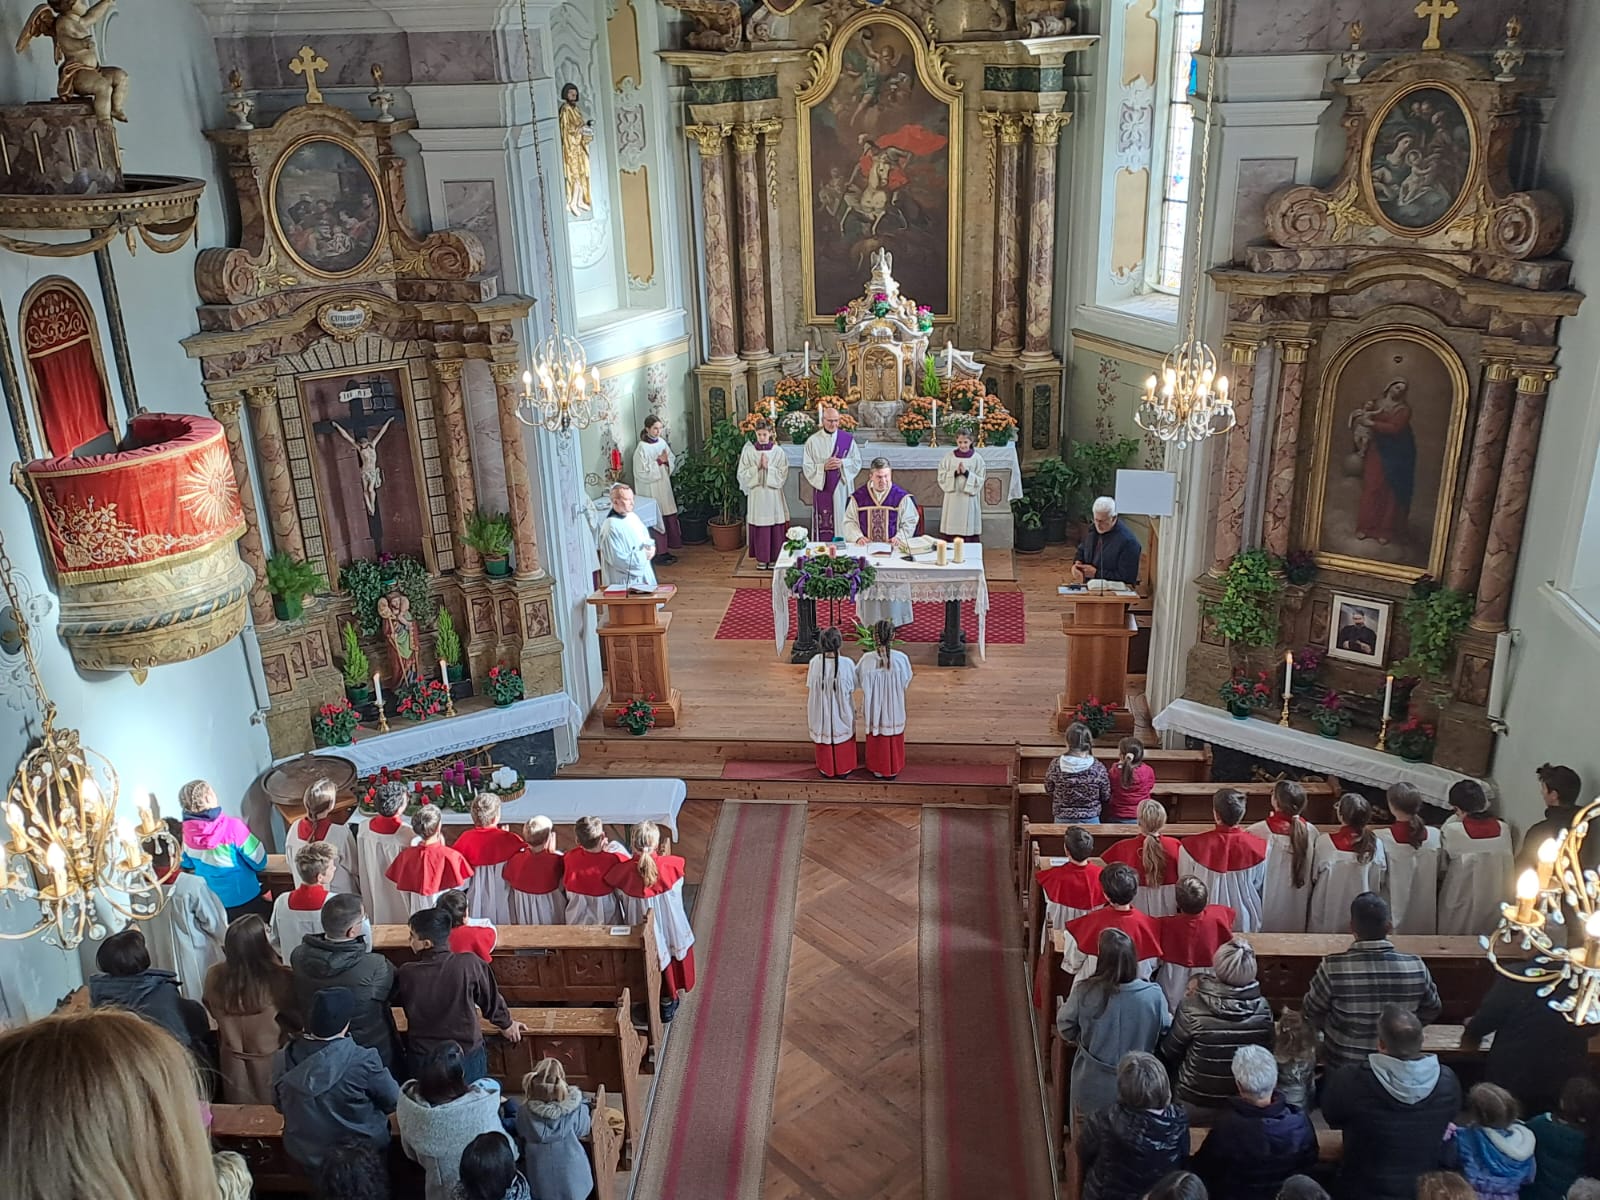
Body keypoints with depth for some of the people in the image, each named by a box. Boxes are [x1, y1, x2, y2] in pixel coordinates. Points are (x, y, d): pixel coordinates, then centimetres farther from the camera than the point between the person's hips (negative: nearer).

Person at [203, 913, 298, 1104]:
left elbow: (214, 1013, 3)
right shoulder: (280, 978, -30)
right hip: (273, 1060, -3)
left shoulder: (215, 976, -18)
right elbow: (297, 1018, -12)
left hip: (234, 1062, 3)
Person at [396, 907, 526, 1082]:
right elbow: (491, 999, -4)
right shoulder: (469, 964, -20)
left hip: (423, 1058, 1)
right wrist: (506, 1024, 13)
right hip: (467, 1054, -1)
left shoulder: (406, 974, -17)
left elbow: (392, 998, 6)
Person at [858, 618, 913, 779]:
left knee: (876, 739, 22)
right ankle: (893, 770, 37)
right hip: (894, 709, 0)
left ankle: (877, 769, 37)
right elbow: (906, 682, -6)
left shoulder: (867, 659, -22)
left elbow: (858, 680, -5)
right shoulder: (901, 659, -22)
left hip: (874, 708, 0)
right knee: (894, 739, 22)